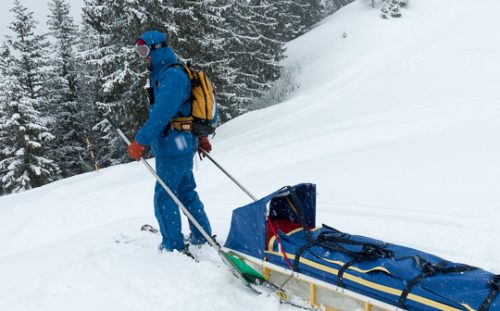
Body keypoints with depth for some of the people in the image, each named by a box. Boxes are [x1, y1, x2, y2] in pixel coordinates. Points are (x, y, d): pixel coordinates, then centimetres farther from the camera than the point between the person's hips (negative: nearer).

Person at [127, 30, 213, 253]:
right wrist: (200, 137, 28)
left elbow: (161, 114, -25)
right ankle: (202, 237, 27)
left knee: (164, 196, -3)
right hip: (184, 143, 10)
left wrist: (140, 141, -24)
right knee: (186, 191, 17)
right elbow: (191, 107, 24)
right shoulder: (162, 75, 17)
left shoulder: (172, 76, -16)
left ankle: (173, 245, 4)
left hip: (173, 147, -10)